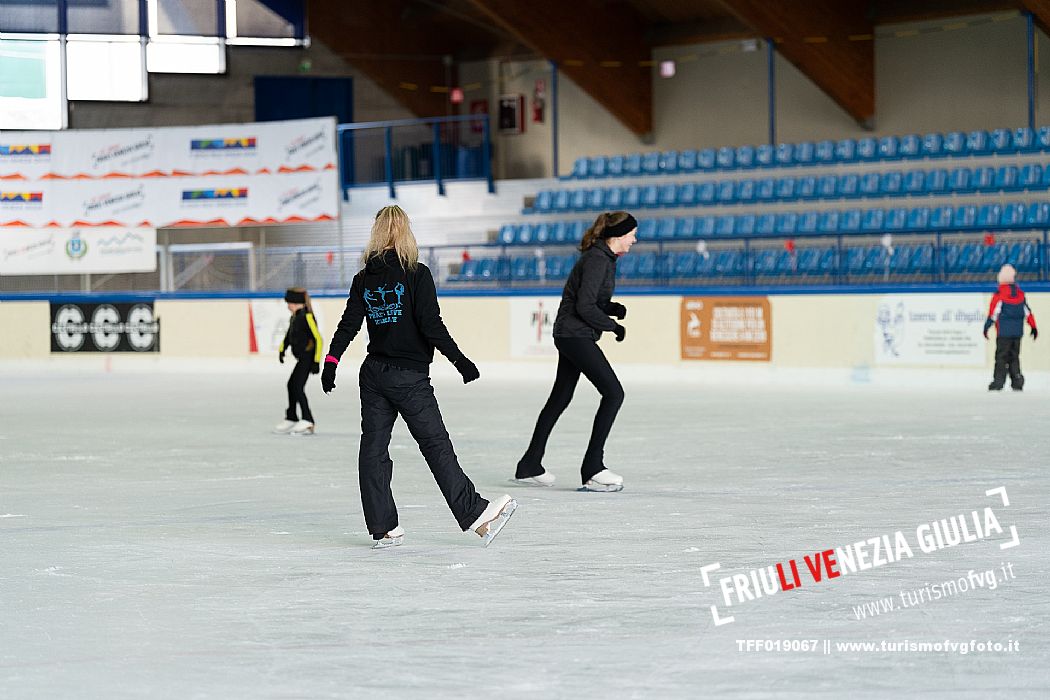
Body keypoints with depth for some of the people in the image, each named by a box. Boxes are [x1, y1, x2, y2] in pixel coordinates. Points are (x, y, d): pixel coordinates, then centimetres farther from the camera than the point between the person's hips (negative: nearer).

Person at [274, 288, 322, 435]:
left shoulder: (307, 317, -17)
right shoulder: (295, 318, 12)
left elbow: (318, 339, -19)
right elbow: (289, 336, 27)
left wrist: (316, 361, -20)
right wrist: (282, 350, 15)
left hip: (308, 358, -10)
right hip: (302, 358, 10)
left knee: (297, 387, -15)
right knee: (292, 384, 18)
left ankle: (307, 421, -15)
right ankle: (291, 418, 31)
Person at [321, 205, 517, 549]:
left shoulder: (364, 278, 4)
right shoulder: (417, 274, -10)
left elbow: (349, 323, 2)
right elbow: (431, 324, -15)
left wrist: (331, 361, 7)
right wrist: (459, 359, -12)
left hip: (373, 375, 5)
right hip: (409, 376, -4)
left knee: (373, 447, 6)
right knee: (436, 446, -2)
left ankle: (383, 528, 6)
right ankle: (474, 514, -2)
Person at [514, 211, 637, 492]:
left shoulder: (605, 258, 12)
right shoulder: (597, 260, -18)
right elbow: (585, 307, -22)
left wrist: (615, 308, 2)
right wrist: (614, 326, -12)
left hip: (570, 335, 10)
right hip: (576, 335, -10)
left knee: (560, 398, 16)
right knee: (613, 393, -11)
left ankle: (529, 466, 25)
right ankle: (593, 469, -10)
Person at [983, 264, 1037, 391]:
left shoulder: (999, 295, -11)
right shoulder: (1020, 294, 6)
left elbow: (993, 312, -13)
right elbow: (1028, 312, 10)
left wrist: (987, 327, -7)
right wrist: (1034, 327, 17)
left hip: (1004, 332, -5)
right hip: (1017, 331, 5)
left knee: (1001, 356, -2)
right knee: (1014, 356, 13)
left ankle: (998, 381, -7)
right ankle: (1017, 381, 8)